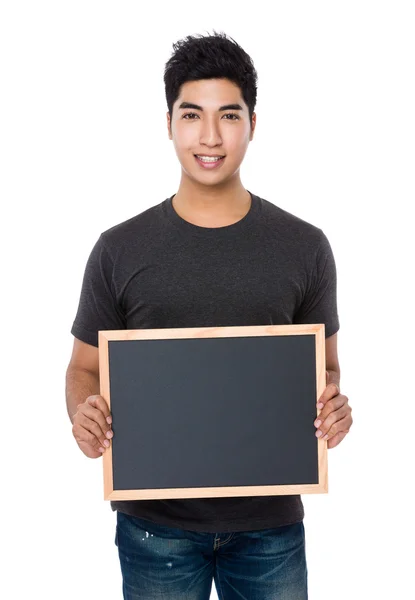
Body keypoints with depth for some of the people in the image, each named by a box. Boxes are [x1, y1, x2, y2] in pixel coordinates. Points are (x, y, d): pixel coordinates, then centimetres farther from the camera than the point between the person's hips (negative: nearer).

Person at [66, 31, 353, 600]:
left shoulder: (304, 247, -2)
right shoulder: (120, 250, -4)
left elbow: (324, 365, 7)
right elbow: (86, 367, 3)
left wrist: (333, 406, -15)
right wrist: (83, 414, -18)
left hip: (270, 518, 1)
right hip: (156, 519, 0)